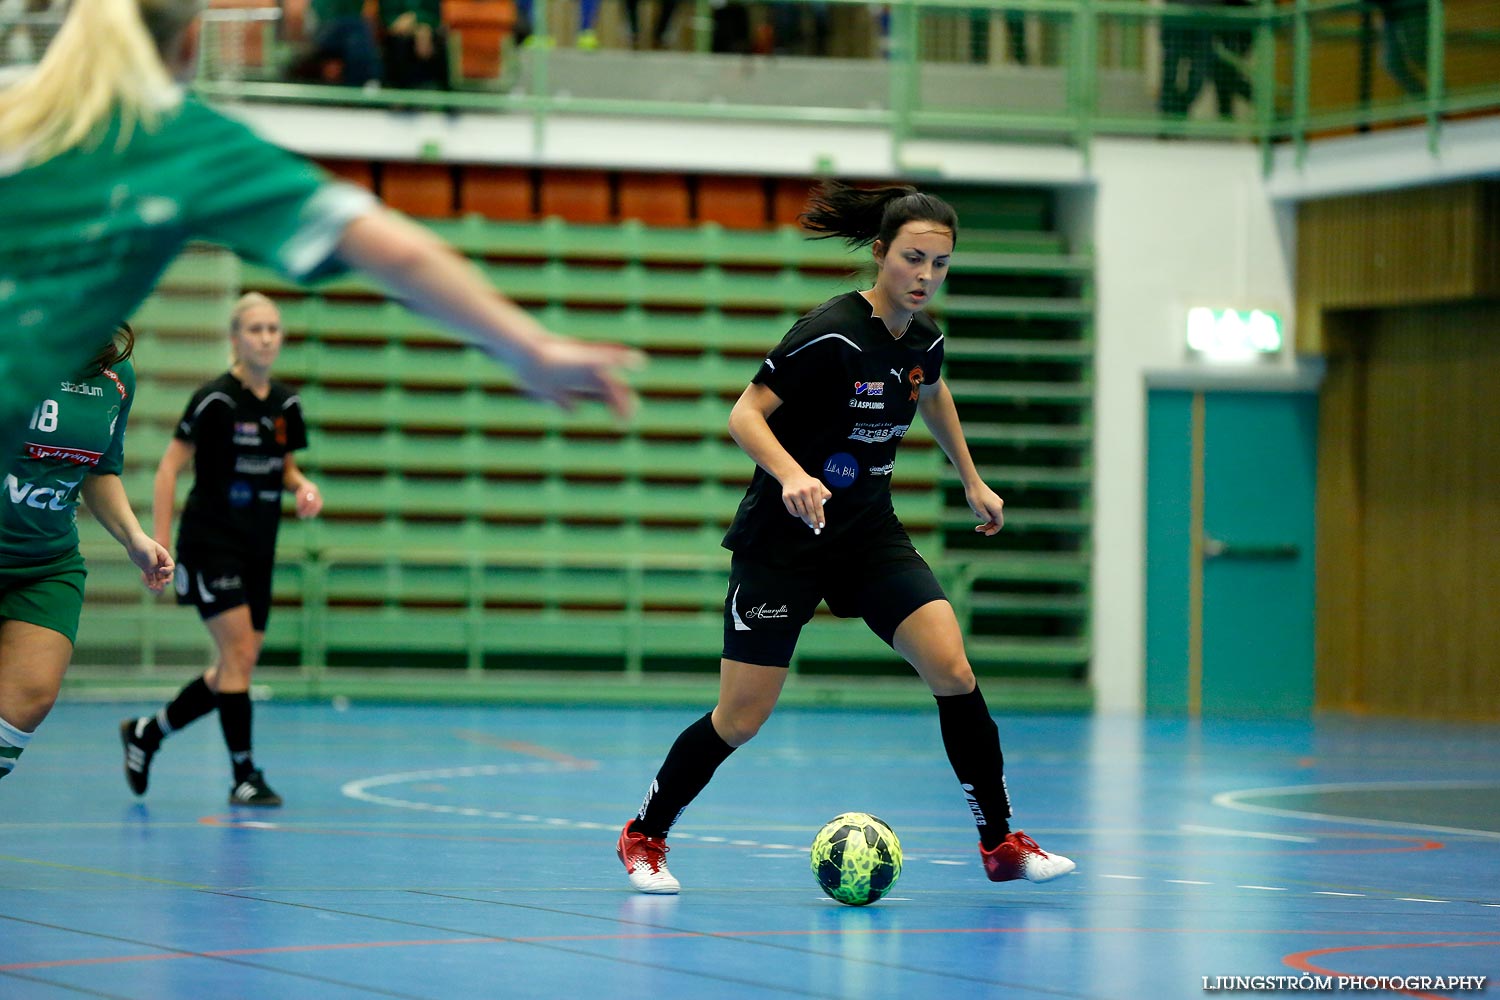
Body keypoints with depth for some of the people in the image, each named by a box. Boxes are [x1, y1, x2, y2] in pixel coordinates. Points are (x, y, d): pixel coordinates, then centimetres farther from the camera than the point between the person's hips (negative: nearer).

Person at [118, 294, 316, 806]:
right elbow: (170, 466, -10)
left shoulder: (286, 404, 6)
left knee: (241, 664, 9)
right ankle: (244, 775, -5)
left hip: (258, 550, 7)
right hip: (211, 544, -7)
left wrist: (303, 486, -3)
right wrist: (159, 542, -15)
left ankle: (146, 732, 27)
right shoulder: (215, 399, -13)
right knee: (237, 653, -12)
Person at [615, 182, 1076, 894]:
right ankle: (644, 836, 19)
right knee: (741, 720, -3)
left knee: (952, 672, -12)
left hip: (869, 533, 5)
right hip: (784, 538, -5)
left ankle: (1001, 845, 1)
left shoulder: (925, 340, 0)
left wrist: (971, 481, 27)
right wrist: (792, 475, -37)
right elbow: (744, 415, -21)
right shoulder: (830, 334, -21)